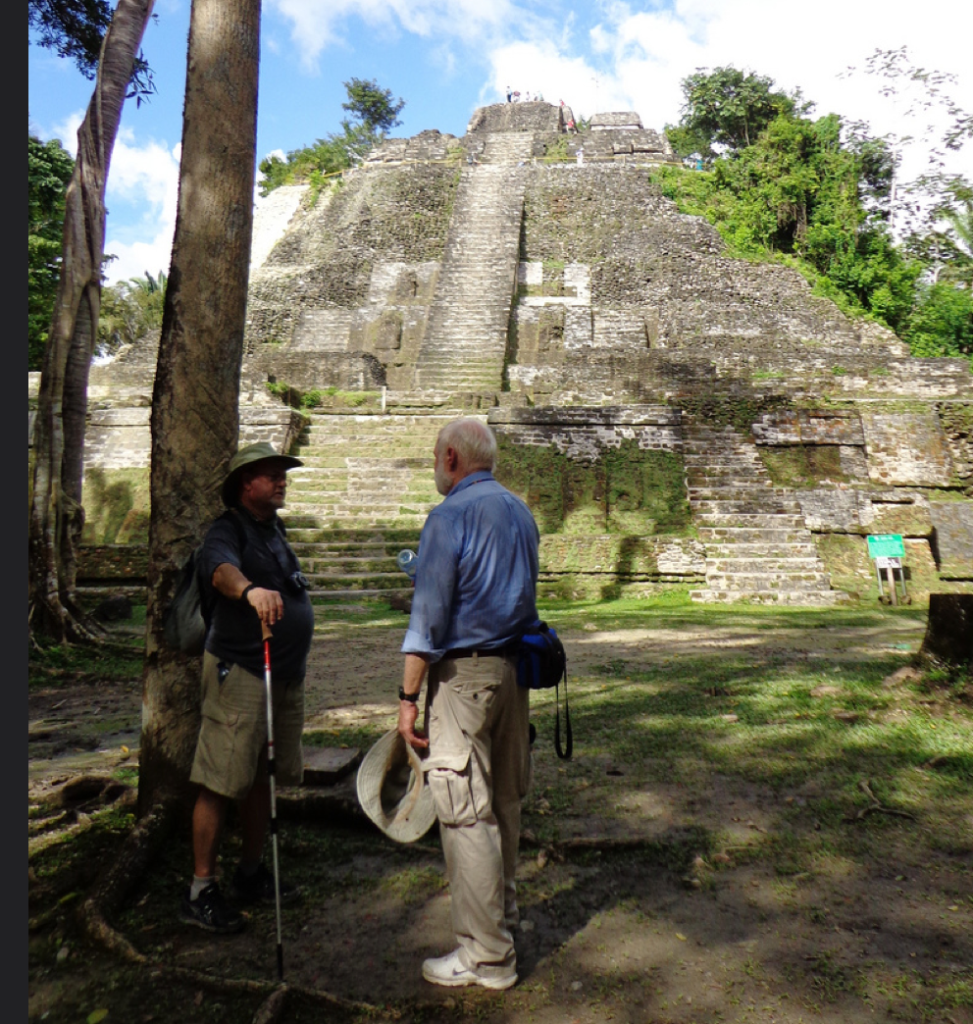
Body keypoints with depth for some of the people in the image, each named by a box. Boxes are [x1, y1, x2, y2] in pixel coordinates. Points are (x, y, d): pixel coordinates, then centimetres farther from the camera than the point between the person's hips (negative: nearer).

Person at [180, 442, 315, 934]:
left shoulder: (273, 529, 15)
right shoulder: (228, 530, -11)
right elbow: (222, 569, -35)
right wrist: (250, 589, -56)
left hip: (285, 676, 8)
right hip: (240, 673, -8)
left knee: (264, 779, 15)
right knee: (221, 783, -2)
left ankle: (250, 875, 29)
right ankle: (200, 891, 10)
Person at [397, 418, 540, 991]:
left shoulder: (450, 516, -13)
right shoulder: (521, 513, 11)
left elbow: (429, 615, -17)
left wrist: (408, 696, -13)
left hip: (465, 672, -8)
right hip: (514, 667, 8)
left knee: (466, 814, 1)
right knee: (505, 803, 19)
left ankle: (487, 956, 11)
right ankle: (503, 914, 37)